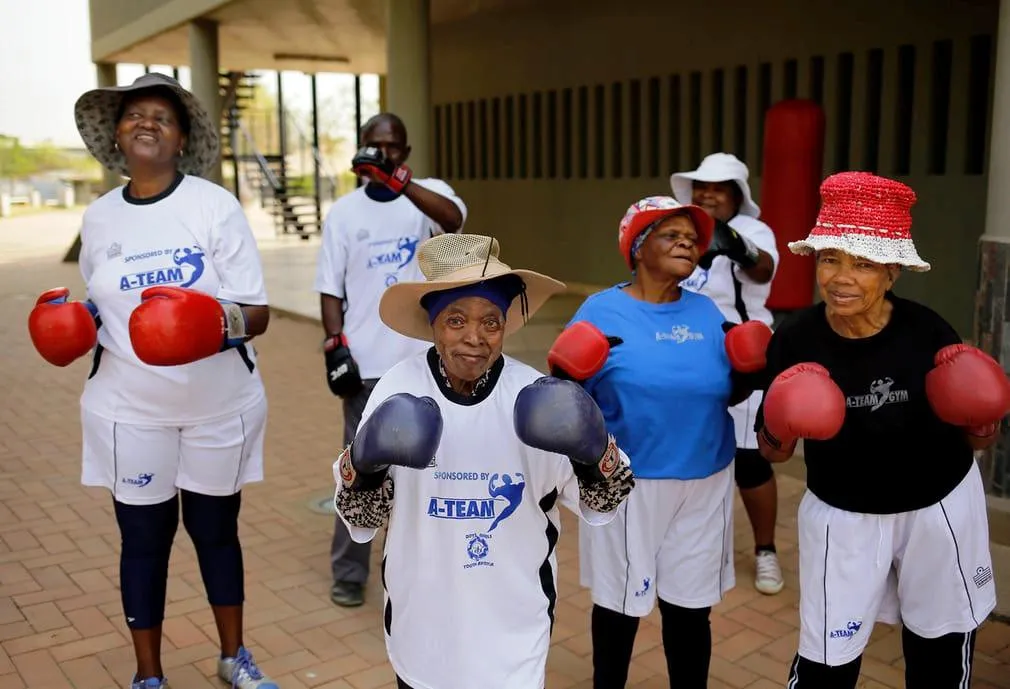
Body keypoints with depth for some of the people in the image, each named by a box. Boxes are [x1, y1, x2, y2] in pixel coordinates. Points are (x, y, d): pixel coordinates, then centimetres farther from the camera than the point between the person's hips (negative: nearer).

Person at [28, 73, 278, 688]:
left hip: (221, 406, -1)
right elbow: (103, 310, 14)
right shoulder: (99, 219, 1)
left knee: (216, 528, 13)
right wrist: (78, 322, -7)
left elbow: (257, 314, -12)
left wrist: (221, 323, -33)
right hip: (130, 411, 2)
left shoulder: (216, 205, -9)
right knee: (144, 537, 9)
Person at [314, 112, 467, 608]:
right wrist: (334, 338, -14)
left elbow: (454, 219, -25)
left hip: (423, 359, 0)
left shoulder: (429, 193, -1)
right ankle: (348, 574, 20)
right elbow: (331, 287, 2)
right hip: (366, 361, 0)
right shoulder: (344, 211, 3)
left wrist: (399, 184, -40)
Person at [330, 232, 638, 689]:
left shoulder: (536, 397, -13)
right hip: (422, 615, 1)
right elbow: (361, 519, -6)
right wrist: (362, 465, -26)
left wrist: (596, 454, -26)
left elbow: (597, 504, -6)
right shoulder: (397, 390, -12)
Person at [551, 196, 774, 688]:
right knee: (619, 605, 12)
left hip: (705, 484, 4)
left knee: (691, 607, 15)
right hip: (627, 483, -3)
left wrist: (750, 372, -9)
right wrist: (567, 382, -28)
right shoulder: (602, 310, -8)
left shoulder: (706, 312, 5)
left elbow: (724, 395, 10)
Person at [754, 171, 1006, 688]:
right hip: (841, 514, -1)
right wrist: (782, 434, -31)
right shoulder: (795, 339, -19)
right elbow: (773, 451, -9)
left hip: (941, 506, 1)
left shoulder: (927, 331, -20)